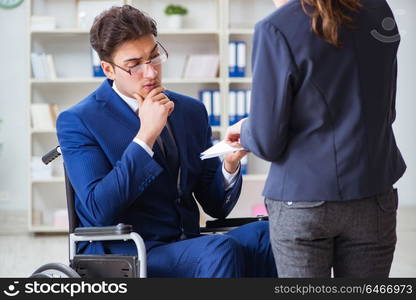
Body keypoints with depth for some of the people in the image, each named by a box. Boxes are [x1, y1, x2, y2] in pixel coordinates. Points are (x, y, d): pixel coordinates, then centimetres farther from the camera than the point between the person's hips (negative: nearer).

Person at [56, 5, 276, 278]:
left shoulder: (192, 112, 13)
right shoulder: (77, 121, -2)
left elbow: (217, 207, 14)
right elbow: (99, 210, -14)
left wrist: (230, 164, -8)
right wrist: (145, 135, -17)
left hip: (188, 247, 6)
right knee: (221, 250, -33)